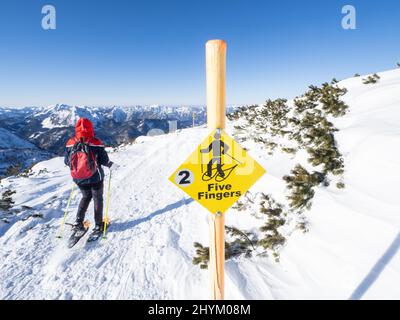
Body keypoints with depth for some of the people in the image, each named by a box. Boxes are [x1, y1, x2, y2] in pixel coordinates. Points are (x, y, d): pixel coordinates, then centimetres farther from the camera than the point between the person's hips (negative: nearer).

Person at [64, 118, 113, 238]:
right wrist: (109, 164, 8)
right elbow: (104, 160, -14)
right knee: (97, 199, 16)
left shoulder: (70, 143, -9)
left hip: (79, 179, 3)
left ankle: (78, 223, 19)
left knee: (86, 197, 26)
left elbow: (66, 161, 1)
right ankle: (98, 225, 23)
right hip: (95, 178, -3)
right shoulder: (96, 143, -19)